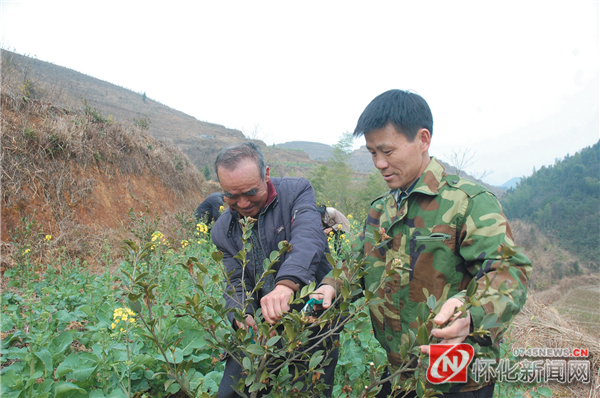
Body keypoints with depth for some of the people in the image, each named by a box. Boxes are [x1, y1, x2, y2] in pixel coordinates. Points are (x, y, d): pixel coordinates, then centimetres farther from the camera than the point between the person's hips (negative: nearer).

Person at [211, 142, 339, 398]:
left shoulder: (297, 192, -11)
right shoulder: (223, 230, 3)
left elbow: (308, 238, -30)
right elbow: (237, 284, -1)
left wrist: (287, 283, -49)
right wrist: (241, 316, -24)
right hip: (260, 328, 4)